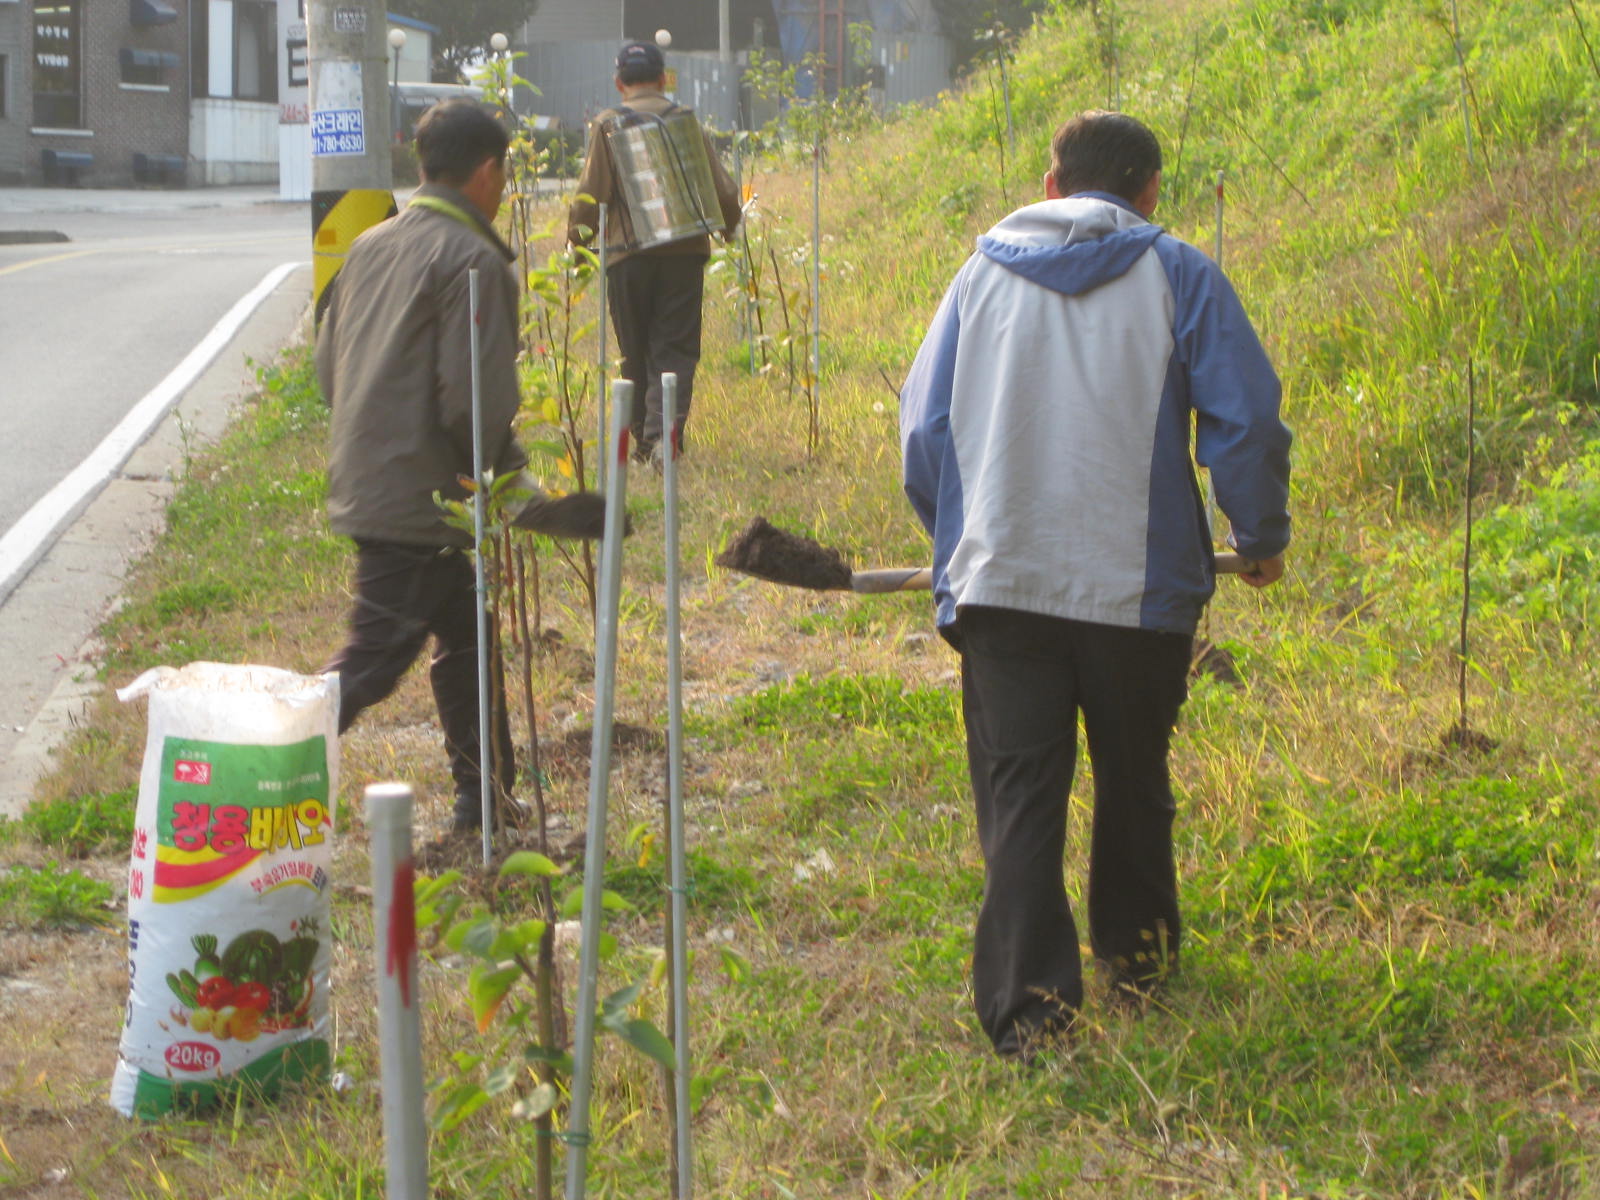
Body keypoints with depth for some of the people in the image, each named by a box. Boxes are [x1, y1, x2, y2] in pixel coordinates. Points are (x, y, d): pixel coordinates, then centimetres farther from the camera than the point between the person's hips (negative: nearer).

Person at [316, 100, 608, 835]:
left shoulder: (370, 246, 11)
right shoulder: (472, 261, -14)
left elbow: (328, 365, 16)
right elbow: (476, 399, -19)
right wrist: (505, 480, -3)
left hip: (362, 486, 9)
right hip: (422, 497, -9)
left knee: (464, 631, 20)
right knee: (374, 660, -6)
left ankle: (485, 796, 28)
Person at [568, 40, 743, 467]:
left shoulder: (607, 126, -1)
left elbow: (592, 193, -6)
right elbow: (722, 188, 5)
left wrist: (577, 232, 13)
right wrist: (727, 224, 25)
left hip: (628, 255, 0)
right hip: (683, 253, 0)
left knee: (636, 352, 12)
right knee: (674, 349, 1)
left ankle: (642, 436, 18)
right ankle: (664, 429, -17)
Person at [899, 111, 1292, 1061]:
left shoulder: (984, 273, 10)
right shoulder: (1176, 276, 1)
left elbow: (924, 427, 12)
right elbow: (1248, 420, -4)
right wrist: (1263, 538, 12)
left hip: (1000, 582, 1)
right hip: (1140, 582, -1)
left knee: (1019, 792, 2)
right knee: (1134, 777, 19)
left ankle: (1029, 1000, -8)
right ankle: (1138, 950, 34)